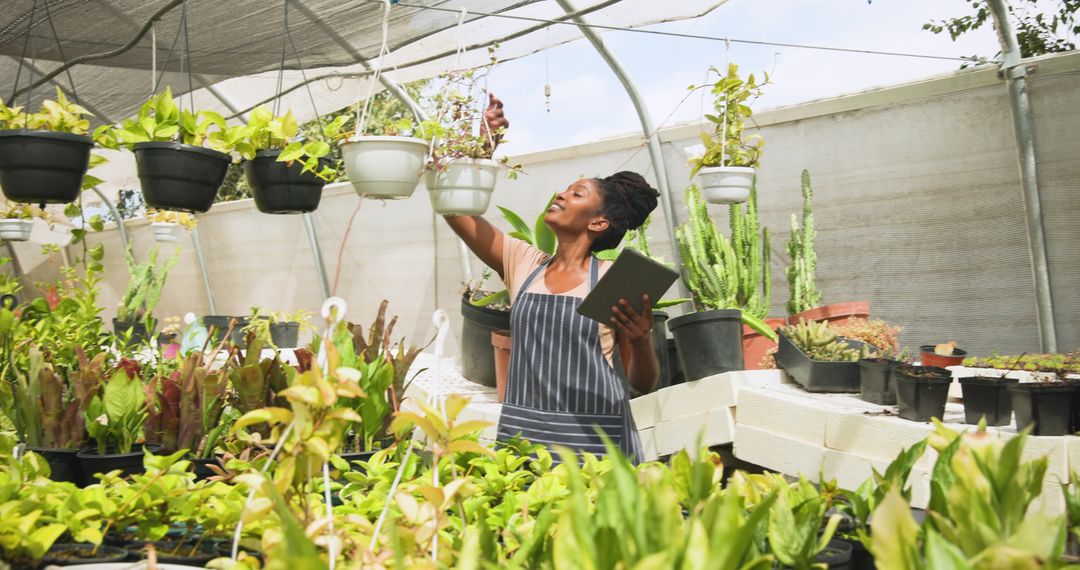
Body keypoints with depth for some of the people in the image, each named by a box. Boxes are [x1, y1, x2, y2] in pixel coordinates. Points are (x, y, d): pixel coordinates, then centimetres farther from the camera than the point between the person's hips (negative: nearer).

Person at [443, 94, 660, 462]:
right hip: (522, 435, 3)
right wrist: (485, 145, 4)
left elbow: (643, 383, 1)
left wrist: (640, 341, -19)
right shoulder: (523, 263, 9)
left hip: (594, 440, -3)